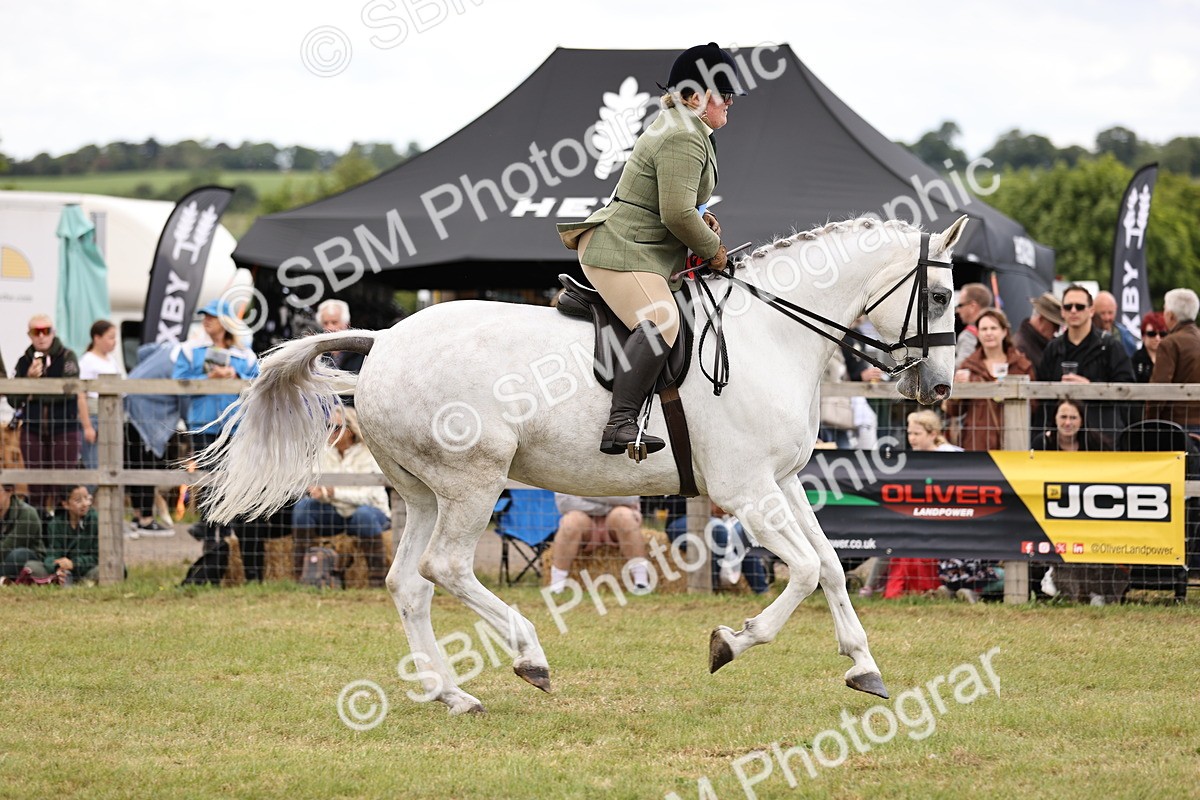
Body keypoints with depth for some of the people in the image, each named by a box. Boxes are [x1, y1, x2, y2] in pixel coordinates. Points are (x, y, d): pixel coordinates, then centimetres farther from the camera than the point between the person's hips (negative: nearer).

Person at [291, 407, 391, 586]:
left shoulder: (368, 455, -14)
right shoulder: (324, 452, 1)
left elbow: (369, 495, -23)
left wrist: (334, 493, -32)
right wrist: (317, 491, -30)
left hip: (371, 512, -4)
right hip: (336, 514, 4)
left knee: (364, 514, -39)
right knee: (303, 506, -22)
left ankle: (378, 576, -25)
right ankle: (300, 572, -19)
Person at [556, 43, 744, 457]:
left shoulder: (677, 127, 19)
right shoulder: (684, 140, -17)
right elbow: (677, 214, -23)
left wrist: (701, 216, 17)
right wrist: (713, 249, -8)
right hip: (622, 252, -12)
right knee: (661, 323, -32)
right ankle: (620, 424, -42)